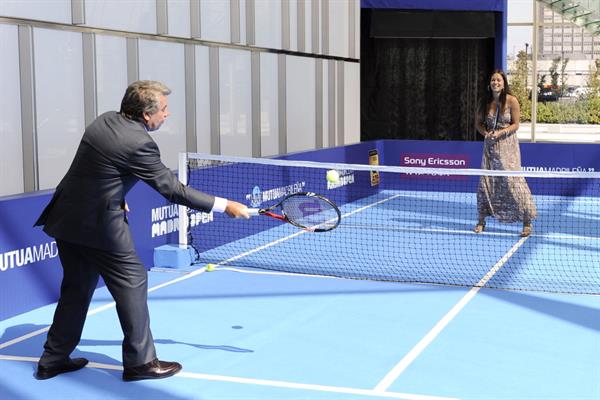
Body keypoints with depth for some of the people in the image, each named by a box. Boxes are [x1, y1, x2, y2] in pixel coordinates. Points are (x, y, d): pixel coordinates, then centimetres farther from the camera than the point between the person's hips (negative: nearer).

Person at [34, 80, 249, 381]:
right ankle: (139, 361, 12)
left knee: (77, 288, 19)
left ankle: (53, 359, 28)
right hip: (99, 225, -9)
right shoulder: (139, 144, -20)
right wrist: (223, 205, -11)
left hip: (66, 218, 9)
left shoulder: (104, 121, 5)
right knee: (132, 282, 4)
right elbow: (172, 189, -16)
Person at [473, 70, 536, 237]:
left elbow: (515, 125, -5)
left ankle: (527, 221, 2)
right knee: (485, 181, 2)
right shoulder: (486, 102, 2)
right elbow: (478, 123, 12)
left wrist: (500, 133, -19)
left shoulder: (512, 101, -8)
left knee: (513, 181, -8)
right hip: (490, 145, 4)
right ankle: (481, 220, 15)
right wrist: (486, 133, -7)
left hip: (507, 145, -4)